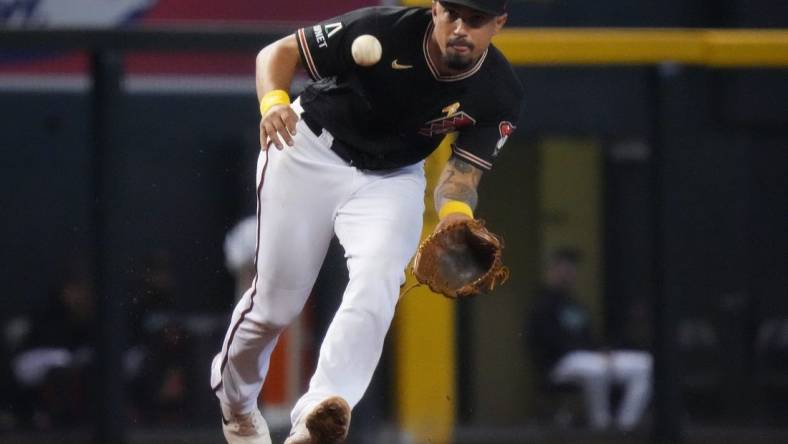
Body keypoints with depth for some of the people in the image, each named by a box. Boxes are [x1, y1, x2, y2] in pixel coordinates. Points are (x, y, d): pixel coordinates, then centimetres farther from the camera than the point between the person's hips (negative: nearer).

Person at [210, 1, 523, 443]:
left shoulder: (500, 95, -18)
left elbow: (463, 172, -14)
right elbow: (279, 53, -18)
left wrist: (456, 214, -37)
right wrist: (273, 102, -39)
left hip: (393, 179, 2)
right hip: (311, 153, -2)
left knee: (376, 286, -26)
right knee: (276, 302, 3)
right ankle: (235, 402, 34)